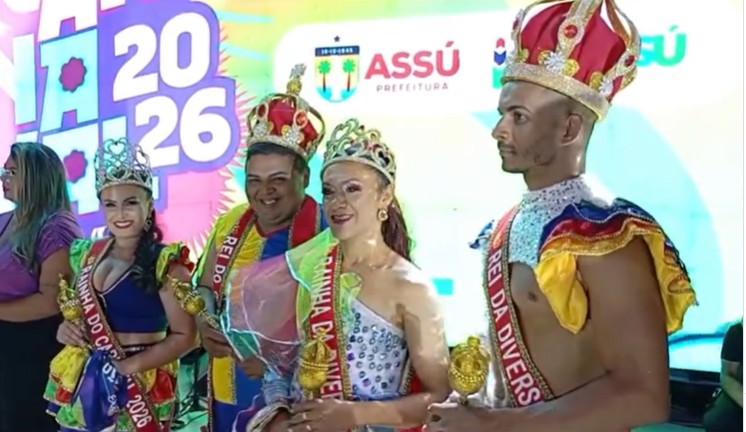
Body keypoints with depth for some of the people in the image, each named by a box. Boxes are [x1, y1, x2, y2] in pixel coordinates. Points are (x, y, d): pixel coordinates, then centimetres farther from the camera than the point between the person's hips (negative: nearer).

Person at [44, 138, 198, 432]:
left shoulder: (166, 263, -13)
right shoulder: (85, 254, 5)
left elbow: (186, 336, -13)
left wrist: (132, 365, -20)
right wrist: (65, 329, -2)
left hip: (138, 390, -5)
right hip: (82, 384, 5)